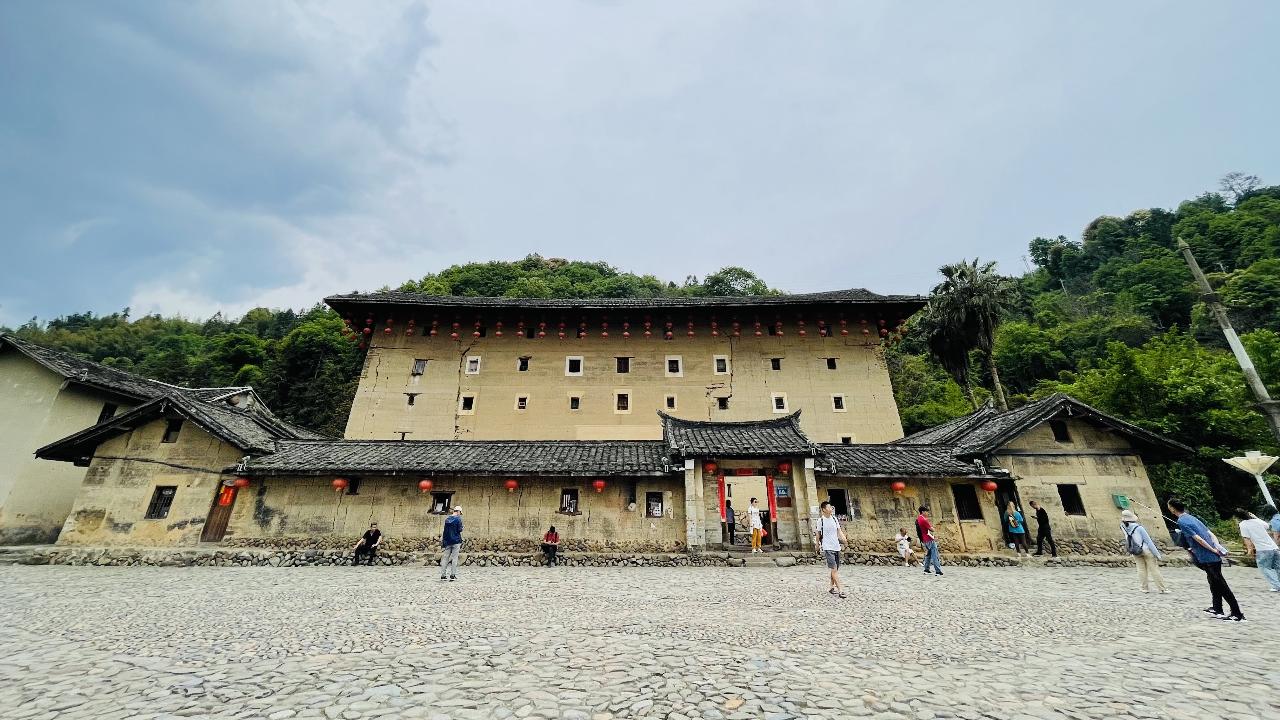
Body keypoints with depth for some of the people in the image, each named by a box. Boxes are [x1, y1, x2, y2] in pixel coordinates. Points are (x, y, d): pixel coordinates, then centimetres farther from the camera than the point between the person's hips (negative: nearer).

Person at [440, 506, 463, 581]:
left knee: (445, 558, 8)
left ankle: (442, 575, 8)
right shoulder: (458, 519, -8)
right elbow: (460, 530, -11)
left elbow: (445, 530, 14)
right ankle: (452, 575, 1)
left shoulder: (447, 519, 10)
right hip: (456, 541, -5)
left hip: (447, 541, 5)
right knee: (454, 558, 0)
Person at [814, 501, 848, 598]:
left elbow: (839, 531, 8)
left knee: (835, 569, 12)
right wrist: (817, 544, 12)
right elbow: (818, 533, 4)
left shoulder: (834, 519, 6)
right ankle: (840, 591, -11)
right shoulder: (821, 520, -6)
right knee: (834, 569, -11)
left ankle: (832, 587, 25)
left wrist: (844, 538, -11)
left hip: (836, 547, 6)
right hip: (827, 548, -6)